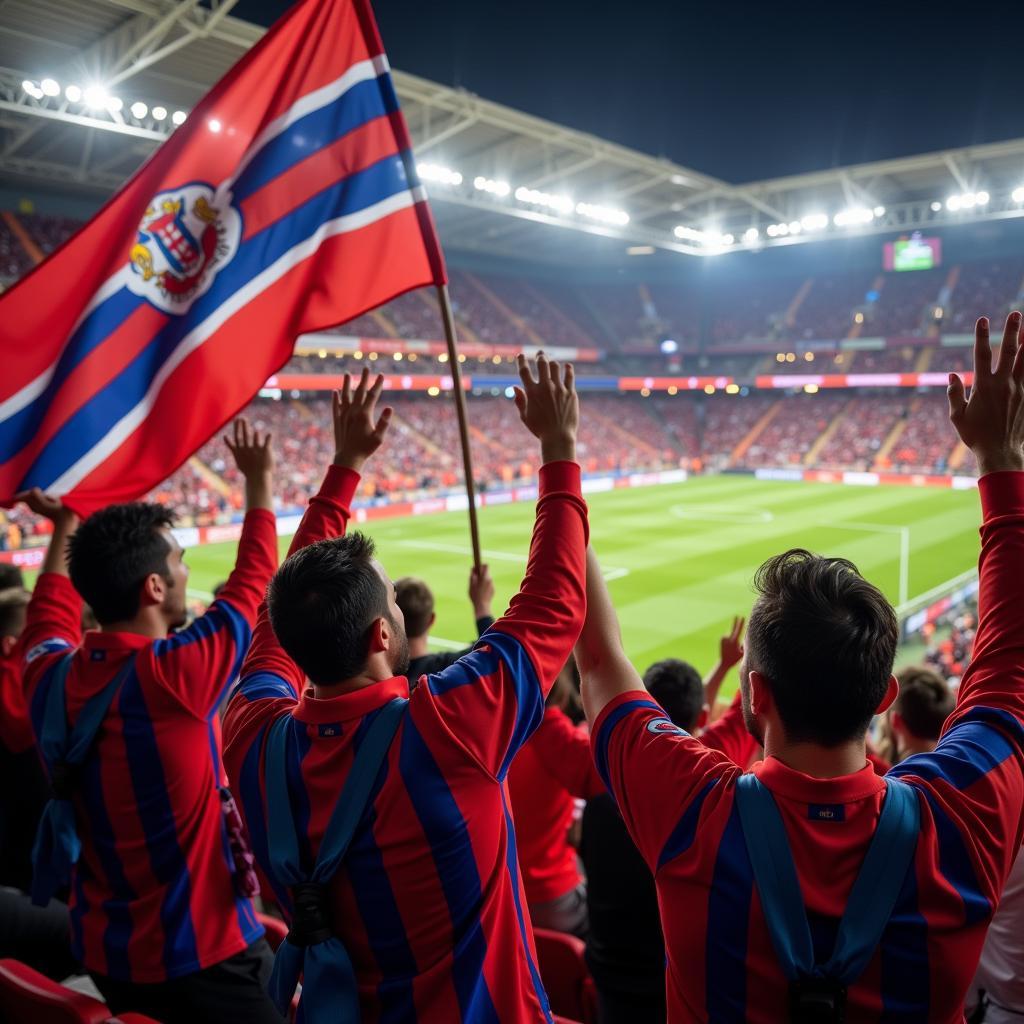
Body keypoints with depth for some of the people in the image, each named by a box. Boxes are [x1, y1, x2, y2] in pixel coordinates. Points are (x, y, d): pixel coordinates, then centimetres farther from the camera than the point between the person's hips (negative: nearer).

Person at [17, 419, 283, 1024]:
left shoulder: (50, 679, -9)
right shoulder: (173, 674, -25)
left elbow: (51, 613, 15)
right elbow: (253, 581, -11)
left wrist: (66, 530, 26)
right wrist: (261, 484, 3)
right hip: (203, 958, -7)